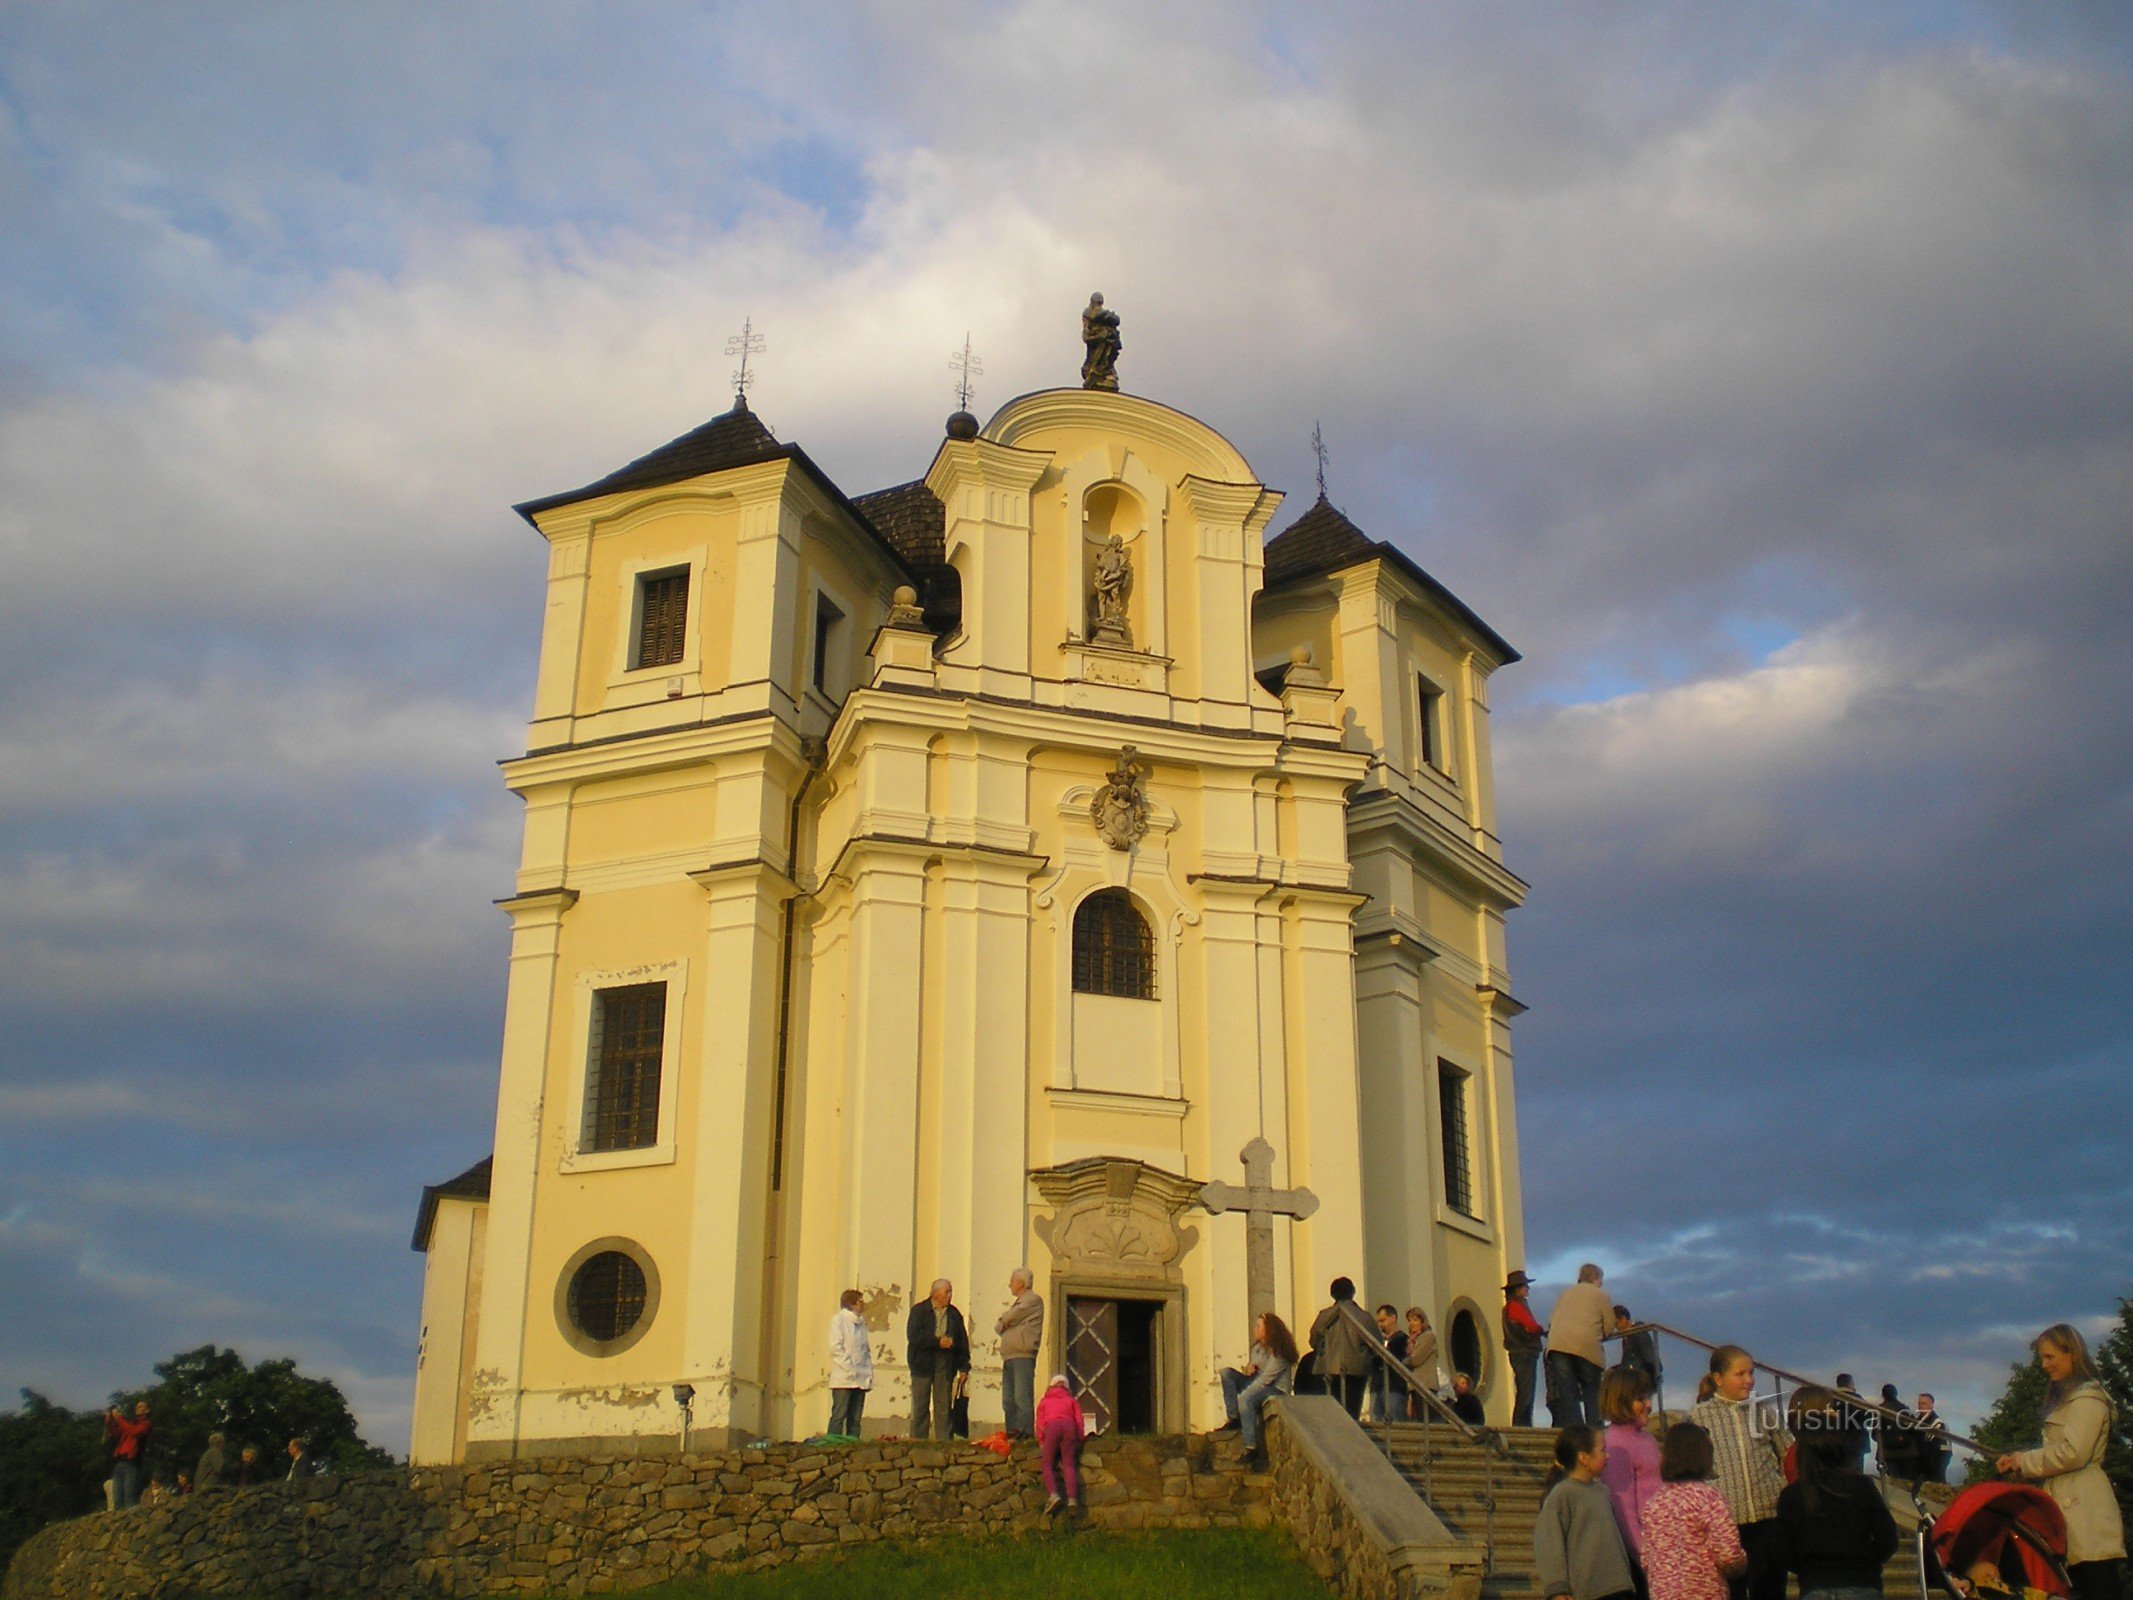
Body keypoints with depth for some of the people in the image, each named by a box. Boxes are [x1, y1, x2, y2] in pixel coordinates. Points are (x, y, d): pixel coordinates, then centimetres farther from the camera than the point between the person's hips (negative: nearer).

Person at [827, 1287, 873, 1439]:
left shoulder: (861, 1322, 18)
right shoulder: (838, 1320, -1)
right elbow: (835, 1347, -10)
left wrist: (870, 1373, 7)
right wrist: (850, 1368, -15)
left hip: (861, 1379, 6)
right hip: (843, 1379, -6)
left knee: (855, 1418, 5)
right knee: (839, 1415, -9)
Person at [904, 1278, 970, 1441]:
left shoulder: (955, 1314, 12)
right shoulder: (919, 1311, 1)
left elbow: (963, 1341, 13)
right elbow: (913, 1336, -11)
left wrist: (964, 1366, 6)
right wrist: (938, 1342, -16)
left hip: (946, 1365, 3)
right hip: (923, 1364, -3)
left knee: (943, 1406, 0)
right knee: (921, 1406, 0)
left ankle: (943, 1440, 2)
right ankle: (918, 1440, 4)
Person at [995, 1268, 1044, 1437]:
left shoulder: (1033, 1300, 0)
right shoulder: (1016, 1303, 29)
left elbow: (1008, 1318, -9)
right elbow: (998, 1327, 24)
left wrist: (1003, 1321, 12)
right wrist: (1002, 1325, 2)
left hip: (1023, 1355, -9)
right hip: (1009, 1357, 9)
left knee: (1023, 1398, -14)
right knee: (1008, 1400, 6)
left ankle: (1026, 1434, -17)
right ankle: (1011, 1433, 8)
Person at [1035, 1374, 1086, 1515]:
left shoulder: (1044, 1401, 29)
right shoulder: (1072, 1401, 31)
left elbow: (1040, 1423, 21)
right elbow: (1079, 1421, 20)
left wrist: (1041, 1443, 23)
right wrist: (1078, 1439, 25)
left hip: (1052, 1426, -1)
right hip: (1069, 1426, 1)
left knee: (1046, 1463, -1)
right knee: (1069, 1464, -3)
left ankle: (1053, 1494, -25)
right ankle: (1072, 1498, -25)